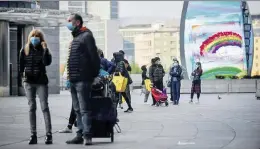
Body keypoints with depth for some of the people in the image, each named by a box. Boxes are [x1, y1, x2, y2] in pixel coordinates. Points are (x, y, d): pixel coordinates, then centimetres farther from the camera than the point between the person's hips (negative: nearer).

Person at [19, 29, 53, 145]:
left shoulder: (43, 49, 1)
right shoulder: (25, 50, 5)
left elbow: (47, 62, -14)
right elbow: (21, 65, 10)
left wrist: (46, 49, -20)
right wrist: (23, 74, 0)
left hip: (41, 82, -2)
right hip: (29, 82, 2)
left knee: (45, 107, -7)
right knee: (32, 108, 4)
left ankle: (48, 134, -10)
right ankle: (33, 135, 6)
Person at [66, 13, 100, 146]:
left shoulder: (86, 36, -8)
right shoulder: (75, 38, 21)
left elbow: (94, 56, -13)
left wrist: (94, 74, -11)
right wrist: (70, 77, 18)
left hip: (82, 80, -9)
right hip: (74, 80, 9)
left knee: (84, 109, -10)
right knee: (78, 110, 9)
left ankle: (87, 135, -10)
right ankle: (80, 134, 13)